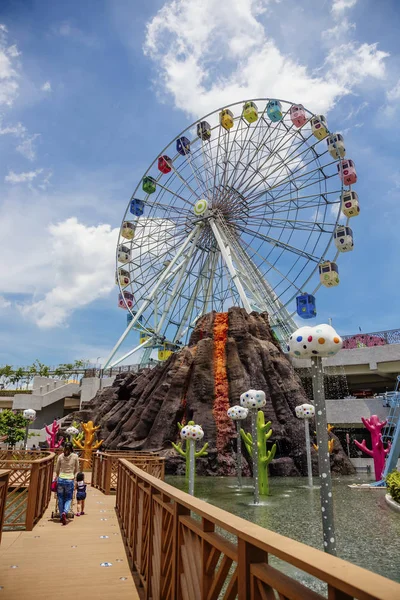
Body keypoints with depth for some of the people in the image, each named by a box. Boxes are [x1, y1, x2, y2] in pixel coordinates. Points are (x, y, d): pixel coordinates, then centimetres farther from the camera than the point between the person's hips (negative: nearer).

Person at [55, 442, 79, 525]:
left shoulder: (60, 456, 1)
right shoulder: (75, 456, -2)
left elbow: (57, 470, 9)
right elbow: (77, 469, 8)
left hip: (61, 479, 1)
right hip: (70, 480, -1)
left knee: (60, 498, 14)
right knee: (68, 498, 10)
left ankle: (61, 516, 20)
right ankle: (65, 512, -15)